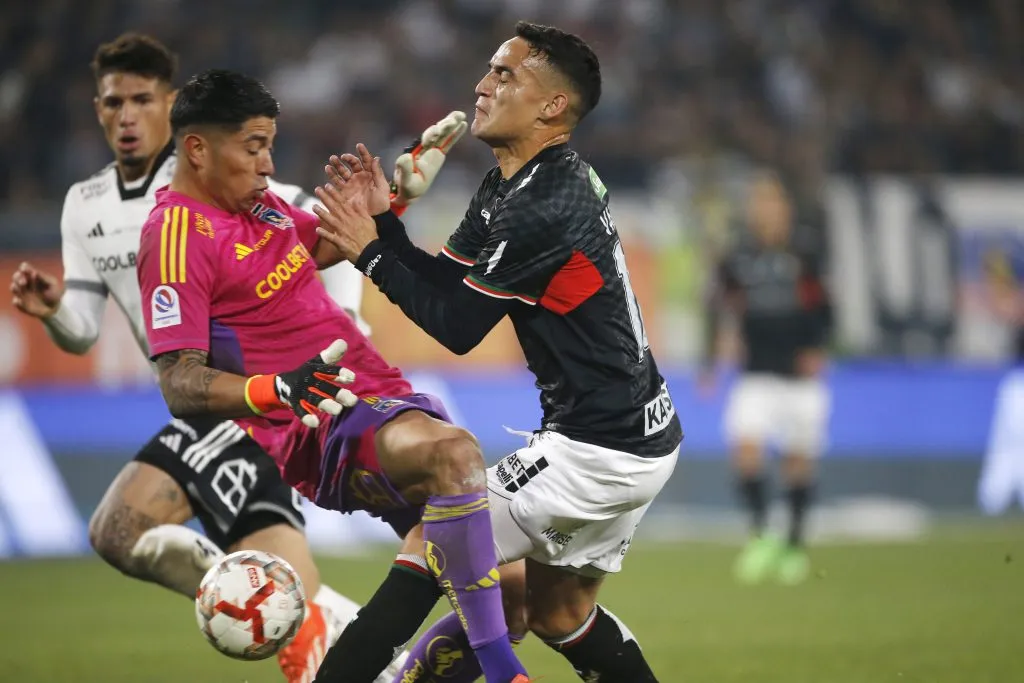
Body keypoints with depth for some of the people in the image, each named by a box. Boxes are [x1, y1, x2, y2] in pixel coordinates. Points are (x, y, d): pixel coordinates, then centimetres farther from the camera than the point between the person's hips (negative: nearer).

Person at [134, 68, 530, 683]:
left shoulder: (258, 202, 14)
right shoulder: (177, 236, -13)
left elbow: (329, 244, 36)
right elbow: (180, 386, -19)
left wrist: (398, 194, 21)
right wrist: (280, 390, -35)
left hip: (384, 400, 10)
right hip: (325, 433, -10)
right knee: (453, 452, -39)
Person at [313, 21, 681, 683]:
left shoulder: (543, 207, -21)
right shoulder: (507, 187, 10)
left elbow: (456, 326, -16)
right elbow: (445, 285, 12)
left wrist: (369, 252, -8)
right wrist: (384, 222, -1)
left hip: (598, 451, -10)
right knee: (560, 614, 20)